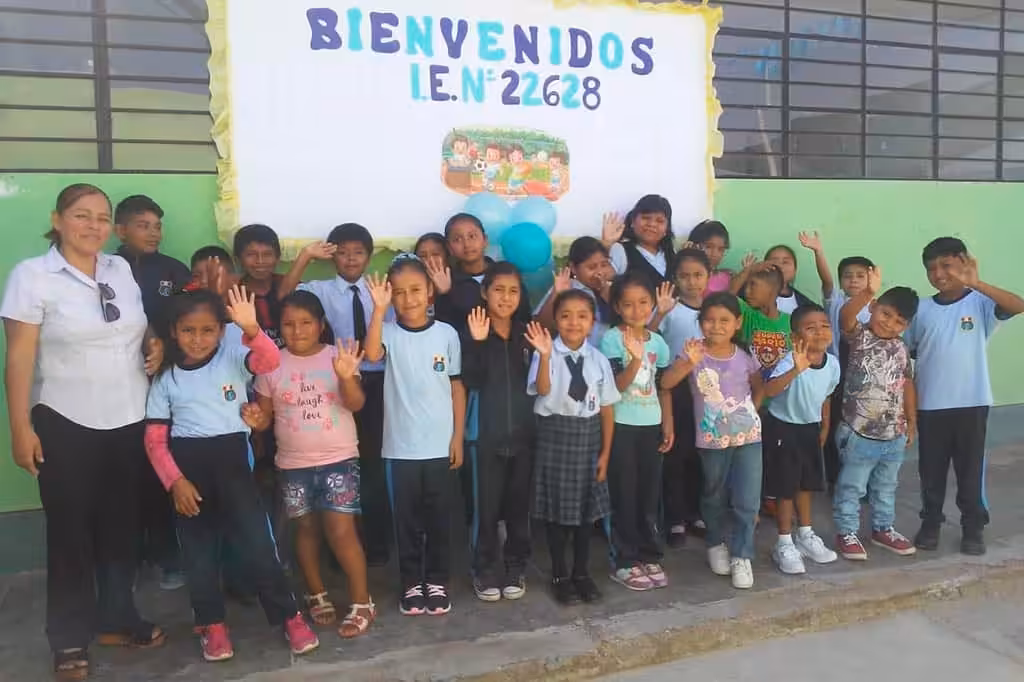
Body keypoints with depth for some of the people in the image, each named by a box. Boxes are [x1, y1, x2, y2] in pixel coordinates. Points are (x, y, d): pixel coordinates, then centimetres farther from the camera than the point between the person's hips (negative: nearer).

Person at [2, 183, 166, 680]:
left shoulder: (121, 269, 6)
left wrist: (154, 345, -1)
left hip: (130, 420, 4)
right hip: (66, 424, -4)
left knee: (122, 524, 12)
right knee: (70, 530, 6)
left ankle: (116, 619, 29)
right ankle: (69, 640, 20)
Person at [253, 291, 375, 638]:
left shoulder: (338, 356, -5)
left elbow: (356, 404, -12)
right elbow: (263, 412, 8)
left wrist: (347, 377, -31)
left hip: (339, 459, -2)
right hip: (293, 464, 3)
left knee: (341, 531, -5)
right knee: (306, 529, 14)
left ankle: (362, 602, 7)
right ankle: (317, 595, 31)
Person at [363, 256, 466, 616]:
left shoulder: (446, 333, -1)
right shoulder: (389, 332, -2)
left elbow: (457, 387, 3)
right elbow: (372, 354, -25)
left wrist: (458, 437, 1)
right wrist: (379, 309, -29)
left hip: (439, 445, 0)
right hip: (401, 447, 0)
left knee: (439, 517, 10)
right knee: (407, 519, 10)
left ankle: (437, 582, 25)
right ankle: (411, 583, 24)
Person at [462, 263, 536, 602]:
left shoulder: (527, 333, 7)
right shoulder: (473, 331, -3)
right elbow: (470, 380, -14)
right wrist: (477, 342, -25)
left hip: (523, 431, 3)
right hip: (487, 433, -3)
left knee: (519, 504, 10)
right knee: (486, 505, 4)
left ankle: (516, 568, 24)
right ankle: (485, 571, 18)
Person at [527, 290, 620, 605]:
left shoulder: (598, 360, 0)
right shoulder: (547, 354, -10)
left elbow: (607, 409, 4)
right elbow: (542, 390, -28)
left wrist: (605, 452, 3)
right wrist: (545, 355, -44)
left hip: (588, 436, 3)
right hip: (556, 435, -3)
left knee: (586, 508, 14)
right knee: (558, 508, 7)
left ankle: (582, 573, 31)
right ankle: (559, 575, 24)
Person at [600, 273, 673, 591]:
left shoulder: (658, 342, 7)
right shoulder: (611, 339, -9)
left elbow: (663, 387, 11)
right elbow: (616, 386, -15)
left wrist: (668, 424, 7)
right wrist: (635, 360, -30)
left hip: (651, 425, 5)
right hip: (622, 425, -5)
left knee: (650, 493, 10)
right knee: (624, 494, 1)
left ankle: (649, 556, 23)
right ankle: (624, 561, 12)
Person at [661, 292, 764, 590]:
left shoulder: (745, 356, -3)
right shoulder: (694, 353, -10)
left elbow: (759, 388, 15)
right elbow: (666, 382, -23)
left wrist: (749, 413, 3)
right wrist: (690, 363, -36)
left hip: (748, 436, 1)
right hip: (712, 439, -1)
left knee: (747, 502, -2)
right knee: (715, 497, 17)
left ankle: (741, 556, 14)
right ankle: (716, 544, 39)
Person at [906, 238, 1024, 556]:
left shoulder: (980, 303, -4)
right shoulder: (922, 309, 3)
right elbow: (906, 354, 9)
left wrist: (975, 282, -31)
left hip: (971, 403, -2)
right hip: (929, 406, 2)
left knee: (971, 470, 9)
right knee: (931, 469, 12)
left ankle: (973, 527, 24)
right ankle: (931, 523, 28)